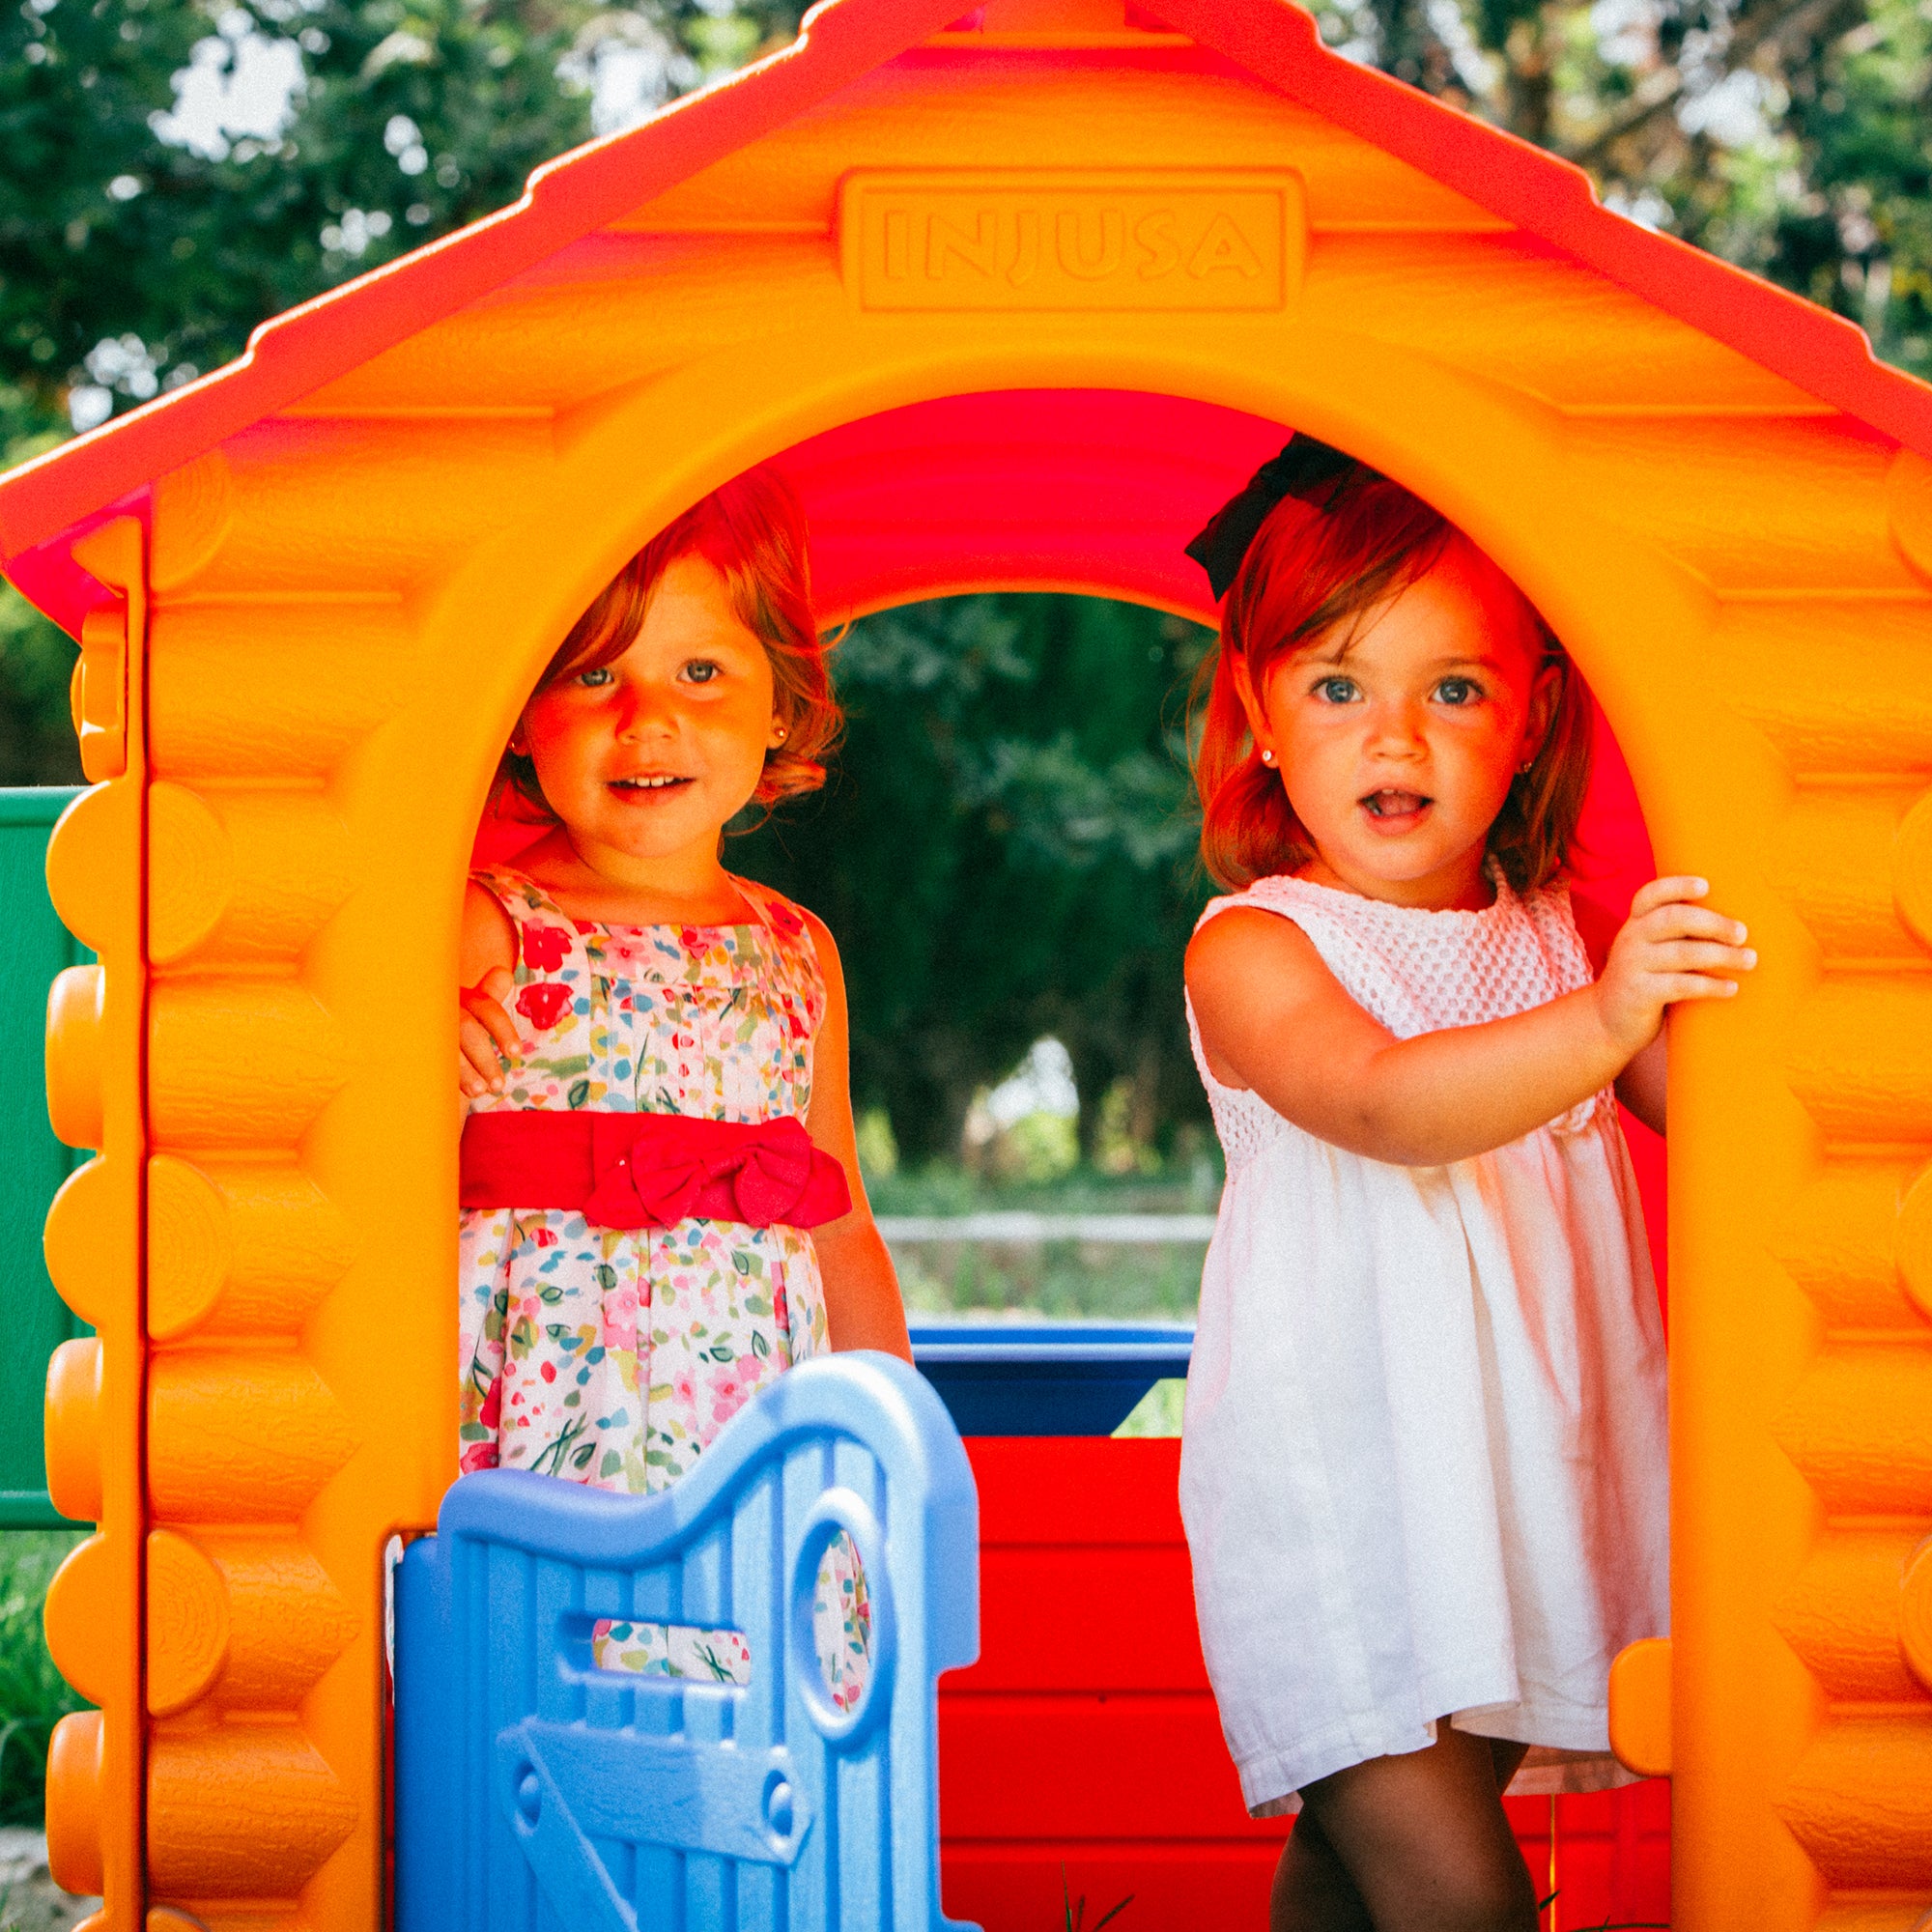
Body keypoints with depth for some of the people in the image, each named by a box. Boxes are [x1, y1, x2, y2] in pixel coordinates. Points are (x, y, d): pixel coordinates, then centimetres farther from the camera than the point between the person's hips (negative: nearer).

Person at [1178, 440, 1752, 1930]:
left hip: (1520, 1472, 5)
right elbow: (1386, 1104, -28)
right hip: (1333, 1487, -5)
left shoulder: (1555, 939, 8)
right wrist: (1601, 1018, -43)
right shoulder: (1252, 951, -9)